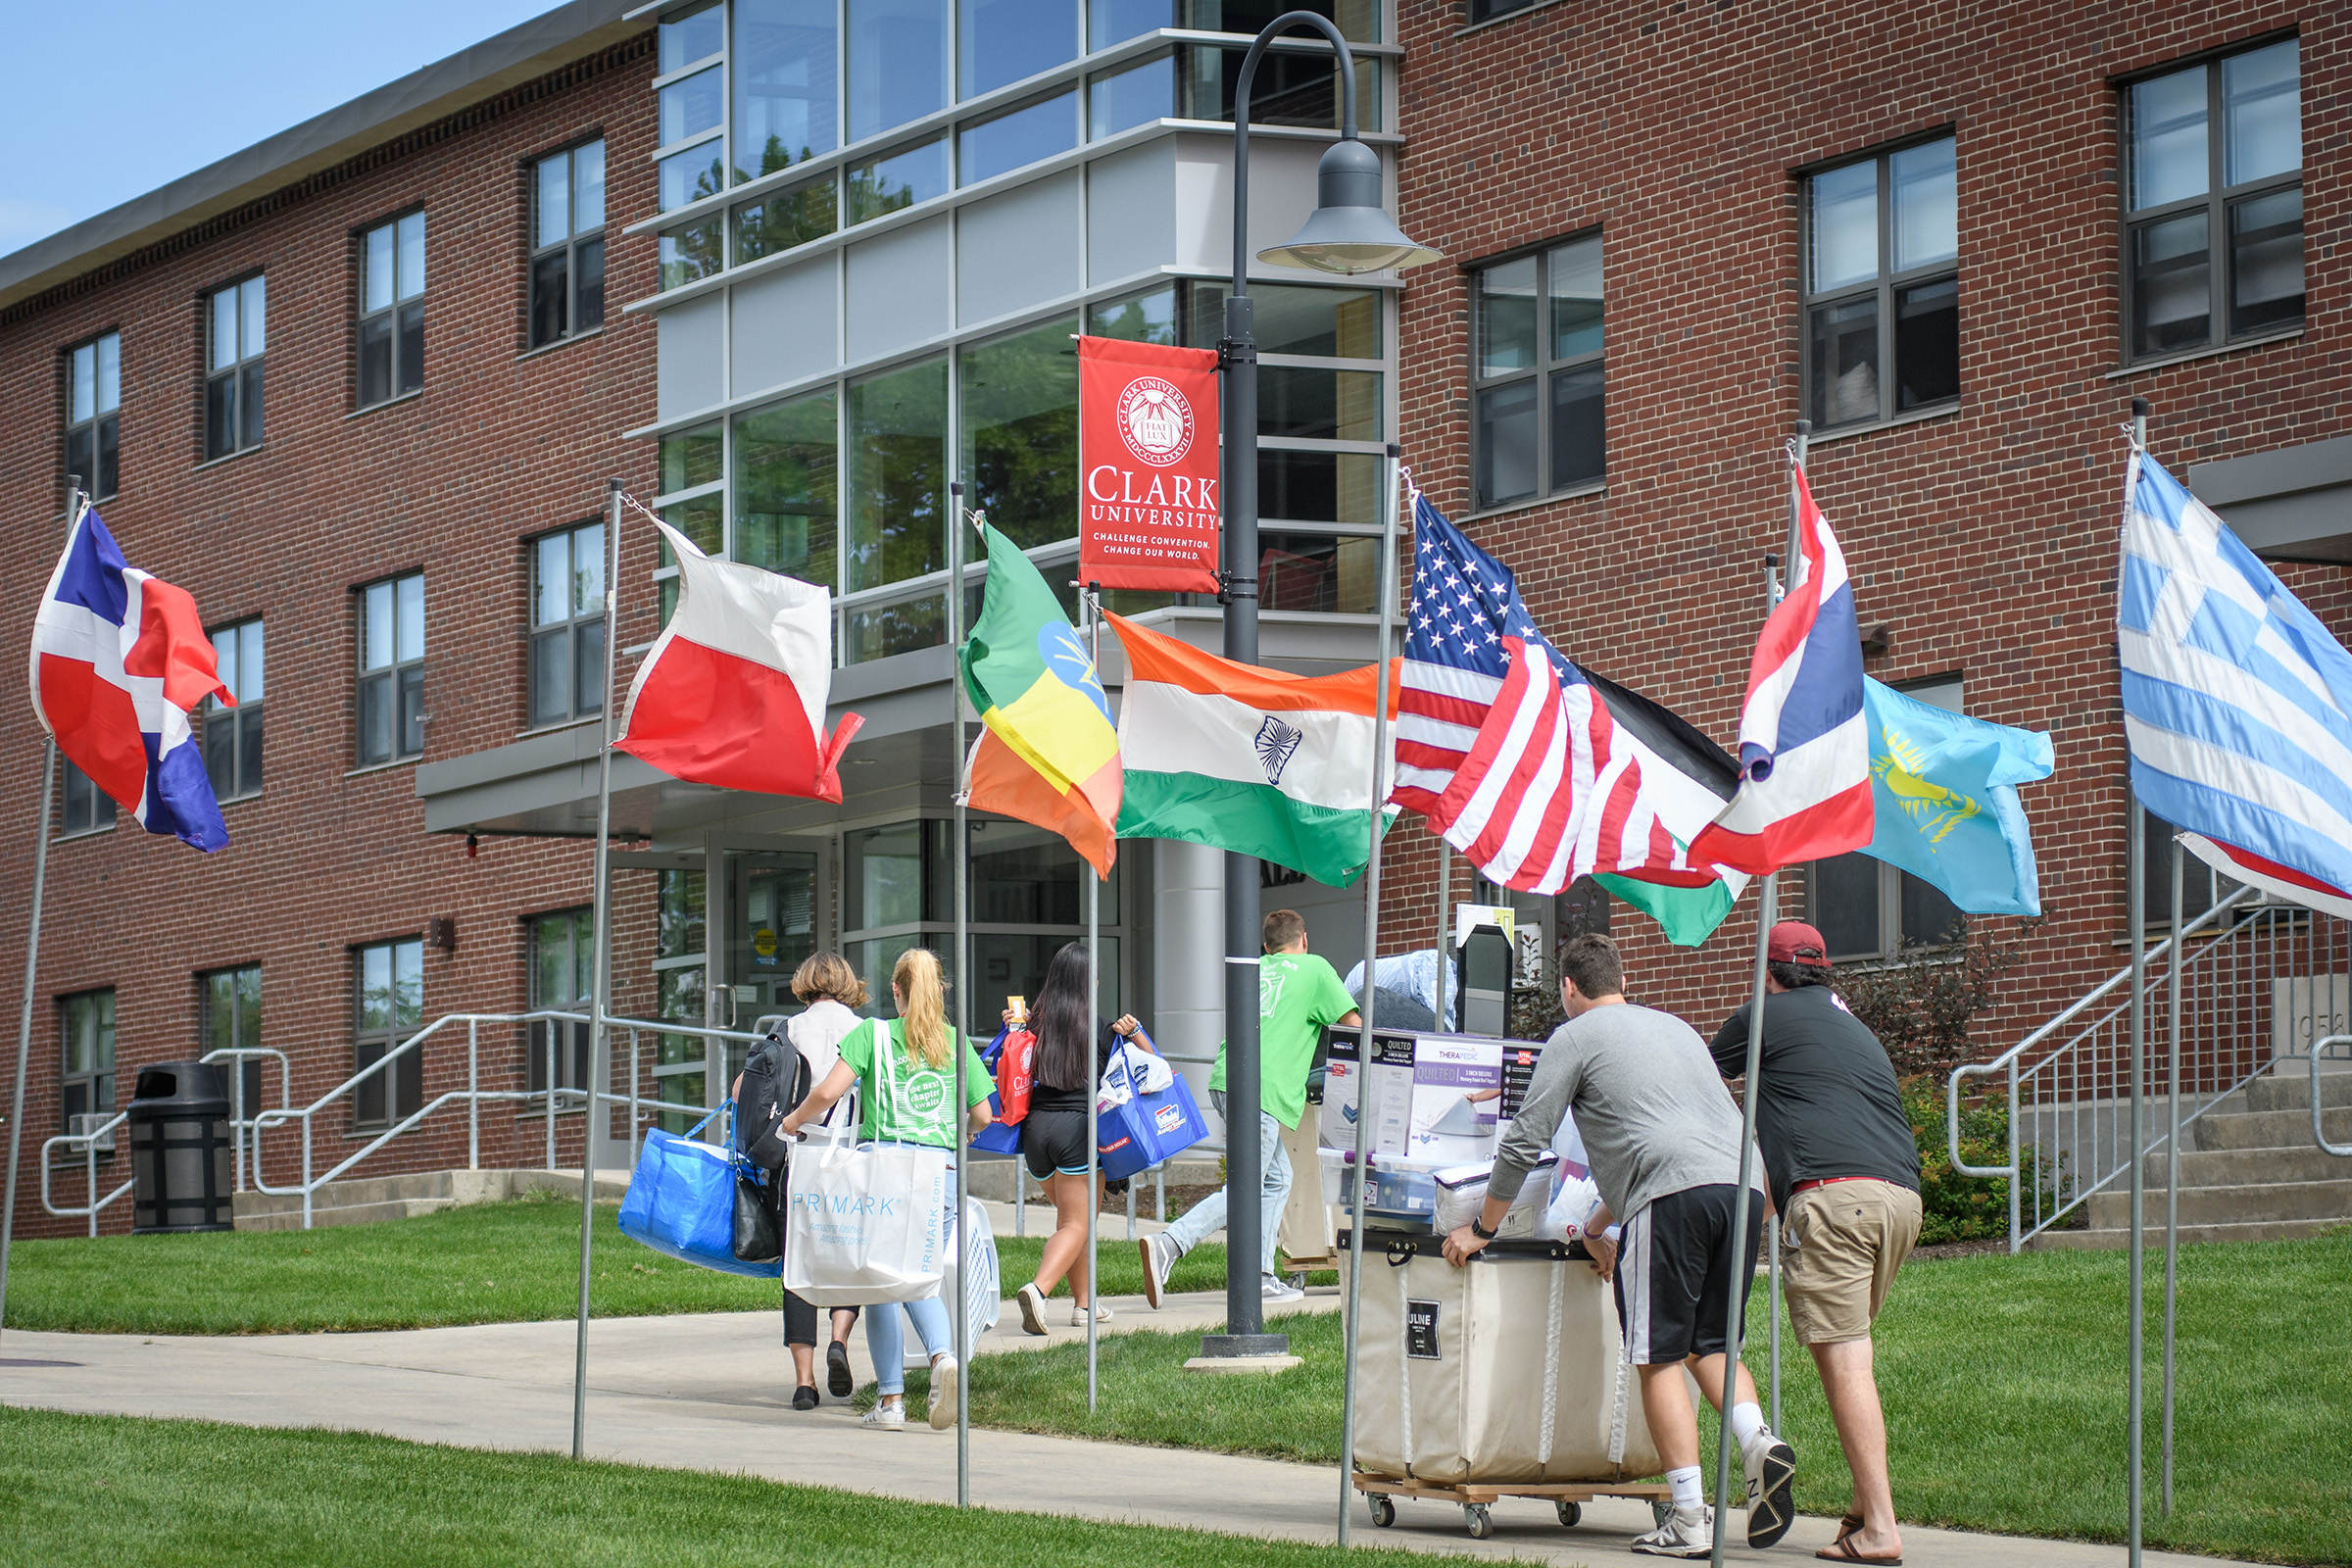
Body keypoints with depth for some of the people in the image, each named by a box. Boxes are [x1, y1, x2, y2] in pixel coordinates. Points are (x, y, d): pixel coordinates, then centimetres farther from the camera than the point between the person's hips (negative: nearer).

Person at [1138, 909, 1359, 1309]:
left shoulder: (1254, 969, 23)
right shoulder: (1314, 968, 7)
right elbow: (1353, 1024, 11)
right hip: (1261, 1089, -7)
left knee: (1276, 1178, 18)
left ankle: (1261, 1278, 14)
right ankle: (1168, 1245, -25)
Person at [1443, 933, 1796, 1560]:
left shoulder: (1575, 1037, 11)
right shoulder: (1674, 1026, 32)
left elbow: (1525, 1141, 9)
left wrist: (1481, 1229, 21)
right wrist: (1599, 1228, 46)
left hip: (1673, 1198, -6)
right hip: (1742, 1185, 7)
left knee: (1659, 1359, 0)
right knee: (1709, 1345, 17)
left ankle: (1689, 1520, -5)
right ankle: (1759, 1443, -8)